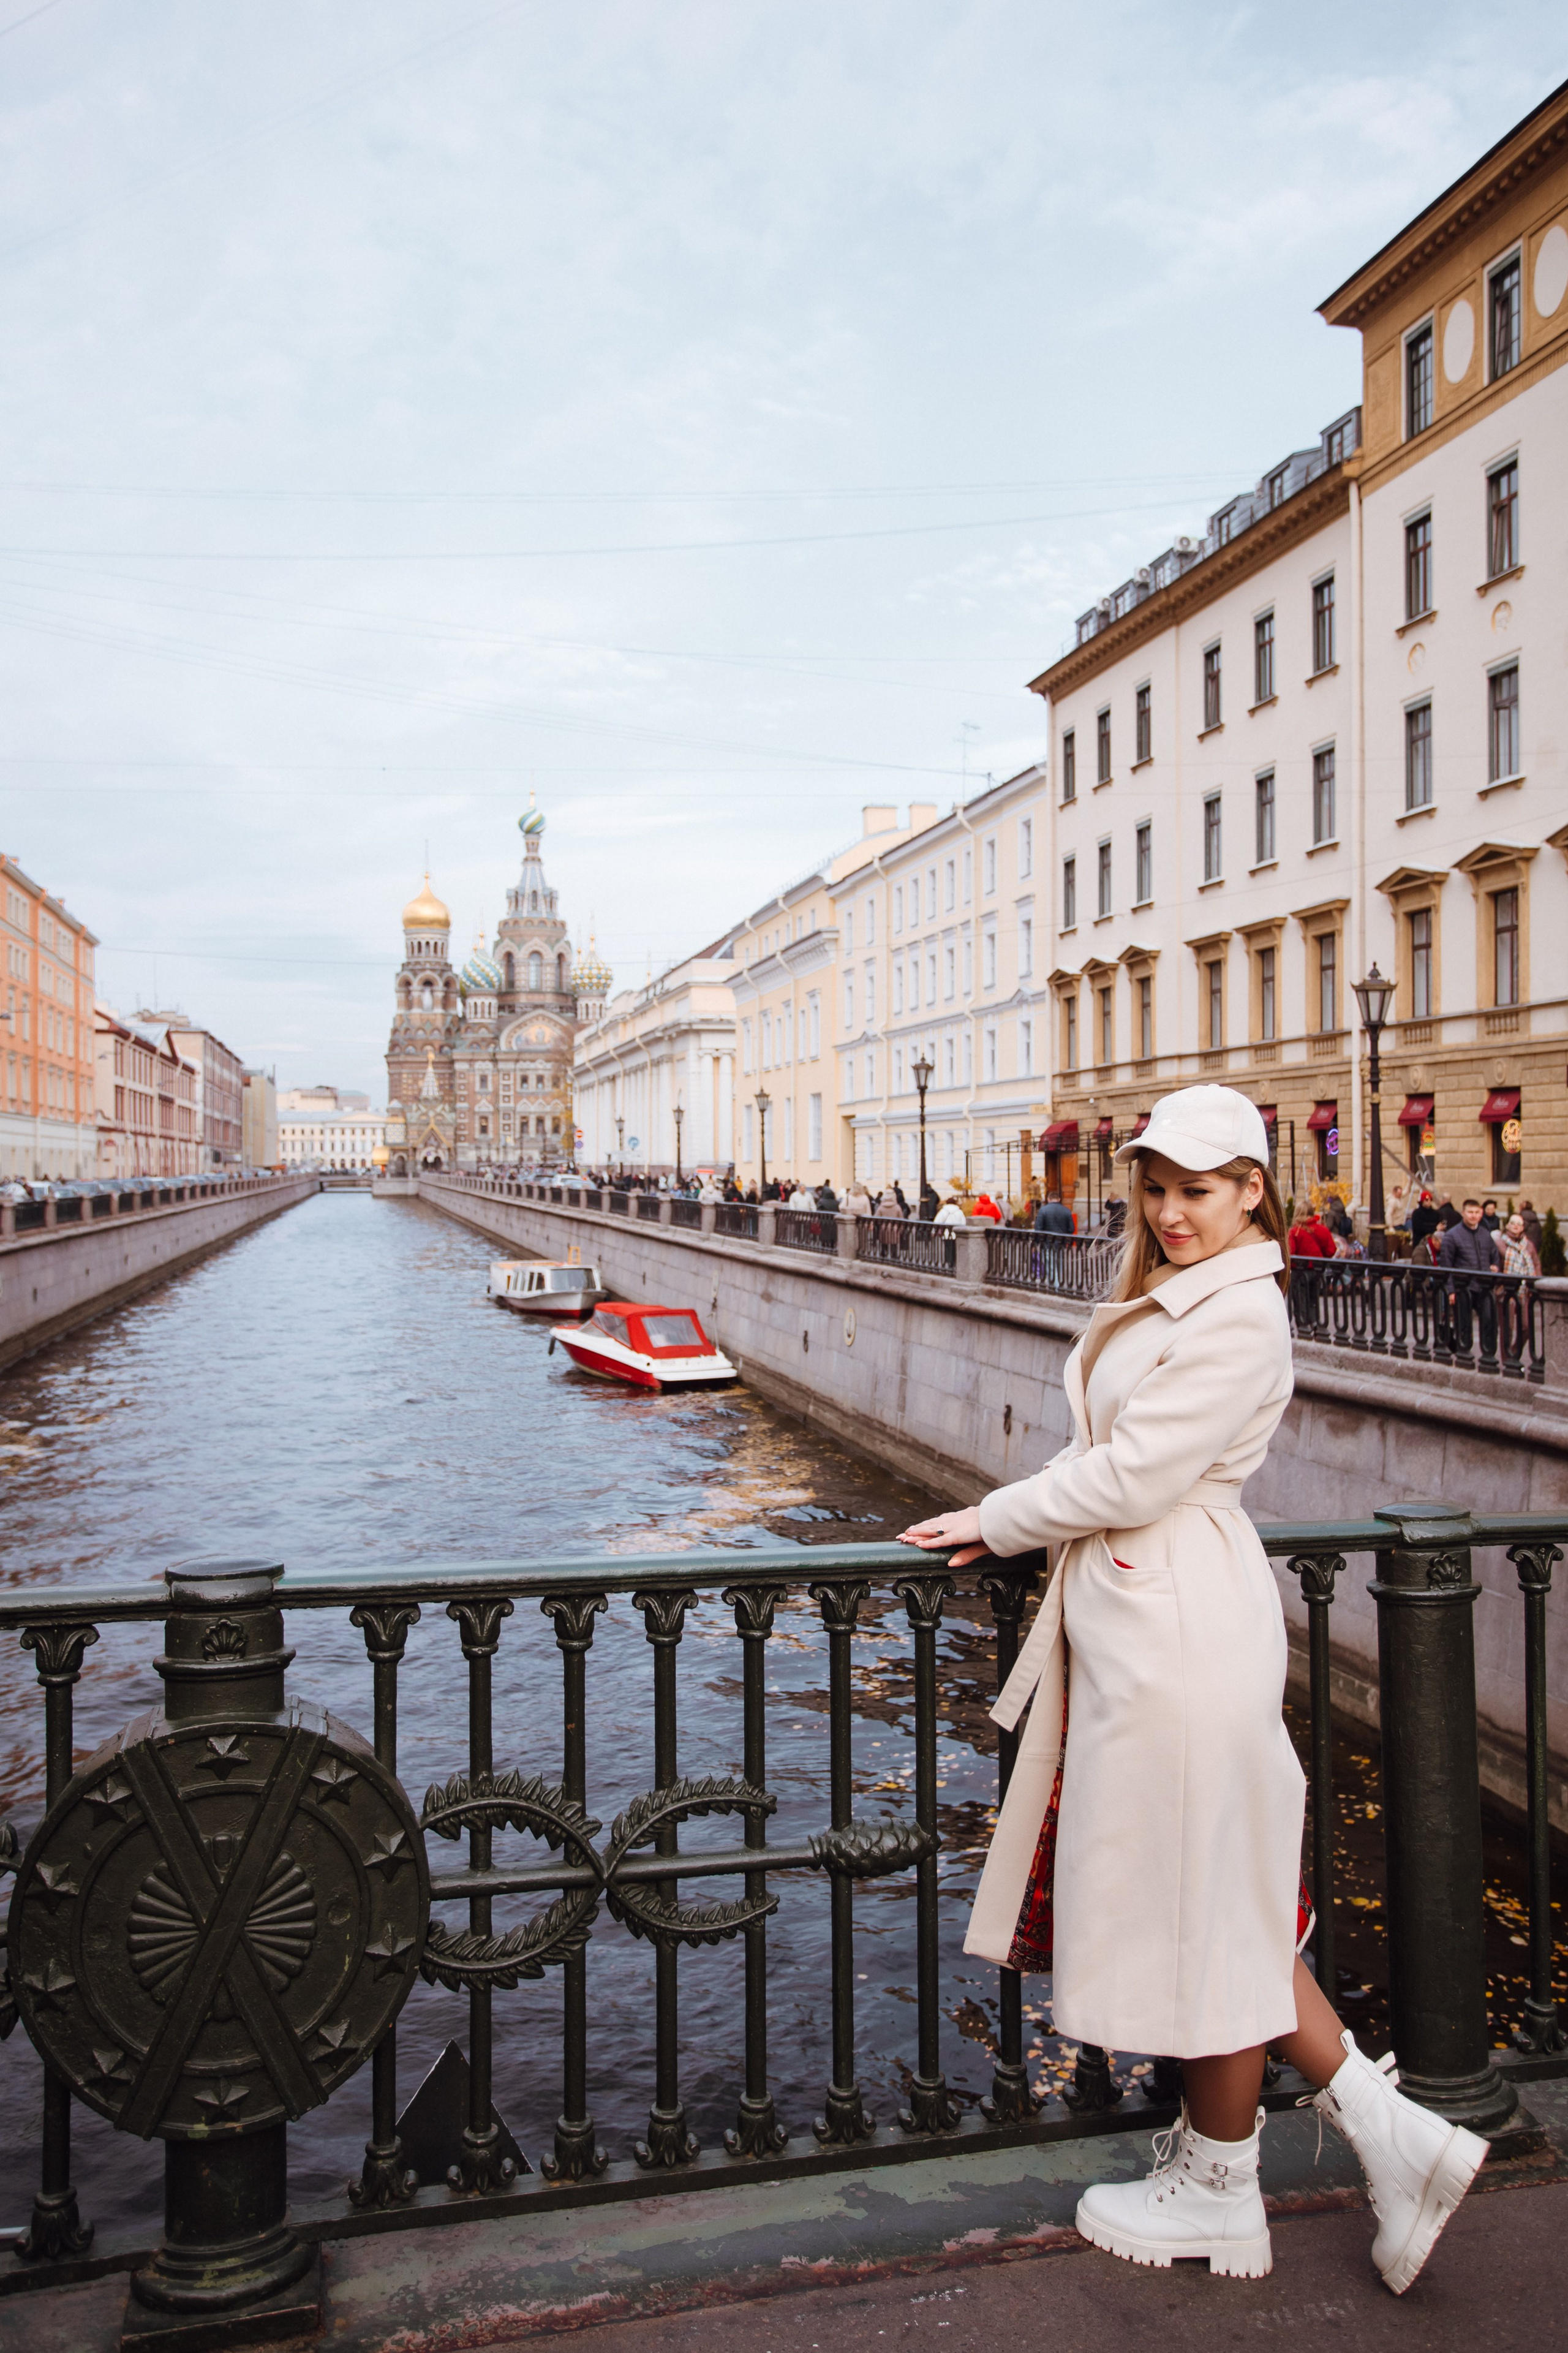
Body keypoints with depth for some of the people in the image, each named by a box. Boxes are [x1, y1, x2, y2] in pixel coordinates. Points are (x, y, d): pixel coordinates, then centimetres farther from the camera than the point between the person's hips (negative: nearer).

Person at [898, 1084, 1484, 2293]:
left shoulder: (1240, 1315, -17)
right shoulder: (1174, 1299, 14)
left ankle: (1218, 2194, 25)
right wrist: (1008, 1523, 6)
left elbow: (1131, 1476, -19)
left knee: (1204, 1903, 6)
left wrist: (996, 1520, -7)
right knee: (1218, 1902, 17)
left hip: (1182, 1630, -10)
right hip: (1141, 1613, 10)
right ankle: (1385, 2129, 26)